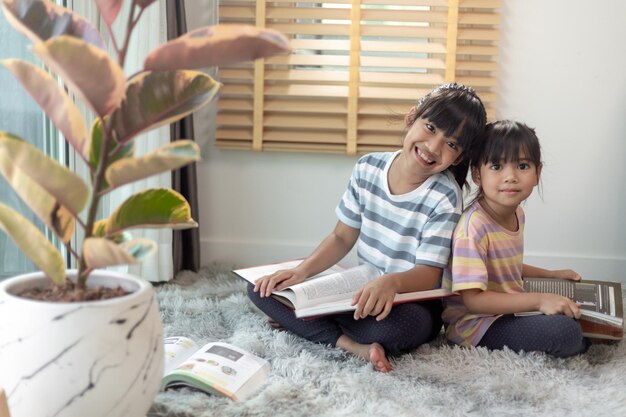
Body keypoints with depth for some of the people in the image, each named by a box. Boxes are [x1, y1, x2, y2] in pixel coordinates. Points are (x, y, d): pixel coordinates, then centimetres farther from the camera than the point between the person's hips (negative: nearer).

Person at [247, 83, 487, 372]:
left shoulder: (444, 197, -17)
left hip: (414, 302, -5)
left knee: (388, 325, -42)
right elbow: (342, 237, 5)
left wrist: (391, 282, -43)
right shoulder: (368, 168, -3)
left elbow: (429, 272, -20)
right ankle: (354, 345, -22)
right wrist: (302, 270, -12)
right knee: (261, 288, -8)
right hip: (362, 292, 6)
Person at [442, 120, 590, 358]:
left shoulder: (517, 214, 4)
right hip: (474, 323, -9)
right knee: (565, 332, -24)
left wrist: (551, 275, 16)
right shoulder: (473, 227, -25)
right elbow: (472, 298, -27)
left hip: (508, 310, 9)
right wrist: (538, 300, -29)